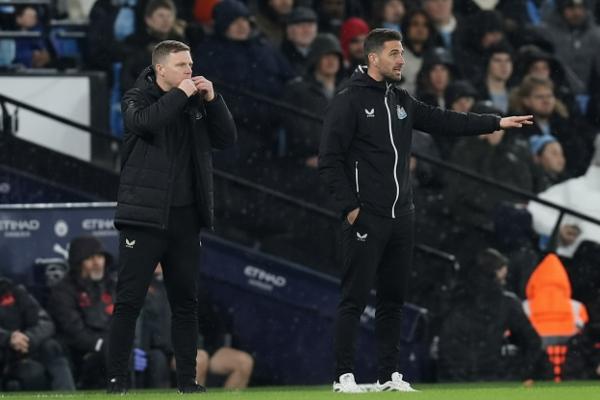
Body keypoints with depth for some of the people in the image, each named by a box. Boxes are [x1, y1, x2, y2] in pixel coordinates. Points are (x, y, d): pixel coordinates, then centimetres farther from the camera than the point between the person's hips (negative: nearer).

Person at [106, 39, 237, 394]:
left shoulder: (196, 102, 12)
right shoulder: (138, 99, -1)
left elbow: (227, 139, 7)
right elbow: (143, 122, -23)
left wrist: (212, 100, -4)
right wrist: (180, 95, -18)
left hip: (185, 217, 5)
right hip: (145, 215, -5)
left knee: (186, 300, 7)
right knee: (130, 300, -5)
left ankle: (187, 378, 13)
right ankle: (117, 378, -1)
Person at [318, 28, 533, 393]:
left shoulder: (402, 102, 13)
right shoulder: (349, 102, -8)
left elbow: (445, 122, 11)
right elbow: (329, 160, -11)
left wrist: (496, 123, 3)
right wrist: (349, 207, -15)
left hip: (401, 218, 7)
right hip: (366, 218, -7)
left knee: (393, 299, 10)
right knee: (355, 298, -4)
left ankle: (390, 375, 15)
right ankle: (345, 375, 0)